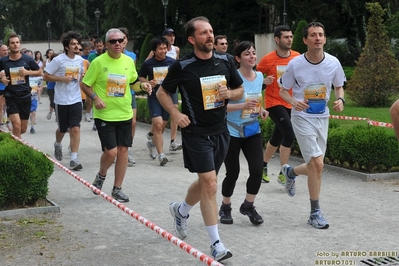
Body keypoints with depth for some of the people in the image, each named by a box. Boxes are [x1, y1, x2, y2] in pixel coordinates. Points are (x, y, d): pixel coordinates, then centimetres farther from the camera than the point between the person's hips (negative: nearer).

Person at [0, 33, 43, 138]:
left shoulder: (28, 59, -2)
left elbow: (40, 72, 6)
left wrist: (27, 72, -10)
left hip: (25, 95, 2)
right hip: (11, 96, -2)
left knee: (23, 129, 10)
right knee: (17, 125, -19)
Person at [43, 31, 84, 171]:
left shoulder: (80, 60, 3)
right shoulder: (58, 60, -10)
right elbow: (46, 76, -7)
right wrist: (62, 78, -18)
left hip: (76, 100, 2)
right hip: (61, 100, -2)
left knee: (75, 129, -9)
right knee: (63, 129, 14)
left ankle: (74, 159, -8)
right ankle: (58, 144, 47)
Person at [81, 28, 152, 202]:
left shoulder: (129, 61, 4)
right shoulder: (98, 62, -9)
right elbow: (85, 85, -2)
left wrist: (142, 85, -3)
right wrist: (95, 98, -18)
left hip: (124, 114, 4)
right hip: (104, 115, -4)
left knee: (123, 150, 5)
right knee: (111, 152, -9)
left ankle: (117, 189, 17)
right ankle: (101, 176, 24)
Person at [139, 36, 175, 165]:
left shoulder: (172, 62, -1)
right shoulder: (147, 64, -3)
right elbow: (140, 77, 10)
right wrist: (148, 83, -9)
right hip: (154, 96, -2)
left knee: (161, 127, 13)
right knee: (158, 125, -16)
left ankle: (152, 142, 44)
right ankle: (161, 154, -11)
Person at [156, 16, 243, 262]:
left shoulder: (225, 61, 0)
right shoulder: (183, 66, -10)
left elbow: (240, 90, 12)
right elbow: (162, 92, 2)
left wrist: (229, 93, -11)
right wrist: (176, 114, -12)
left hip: (220, 131, 5)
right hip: (196, 133, -5)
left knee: (206, 182, 18)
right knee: (210, 184, -10)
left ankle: (181, 210, 47)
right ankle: (216, 244, -2)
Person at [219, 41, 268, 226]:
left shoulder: (259, 76, 3)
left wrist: (261, 110, 1)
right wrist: (242, 106, -29)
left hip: (253, 131, 5)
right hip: (232, 132, -5)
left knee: (257, 170, -4)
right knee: (233, 173, 4)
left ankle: (248, 206, 20)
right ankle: (225, 208, 28)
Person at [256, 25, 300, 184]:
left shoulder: (297, 57, -1)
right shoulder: (267, 59, -12)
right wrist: (265, 81, -21)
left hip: (290, 103, 5)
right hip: (274, 102, -5)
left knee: (277, 137, 15)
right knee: (289, 135, -17)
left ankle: (263, 165, 36)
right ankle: (283, 174, -7)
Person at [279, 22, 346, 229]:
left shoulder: (333, 63, -5)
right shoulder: (295, 64, -12)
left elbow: (339, 87, 9)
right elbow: (283, 91, -1)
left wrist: (340, 99, -13)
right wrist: (294, 102, -22)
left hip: (322, 117, 4)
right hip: (302, 117, -4)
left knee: (314, 166, 11)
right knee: (317, 163, -14)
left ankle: (290, 172, 46)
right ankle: (315, 213, 0)